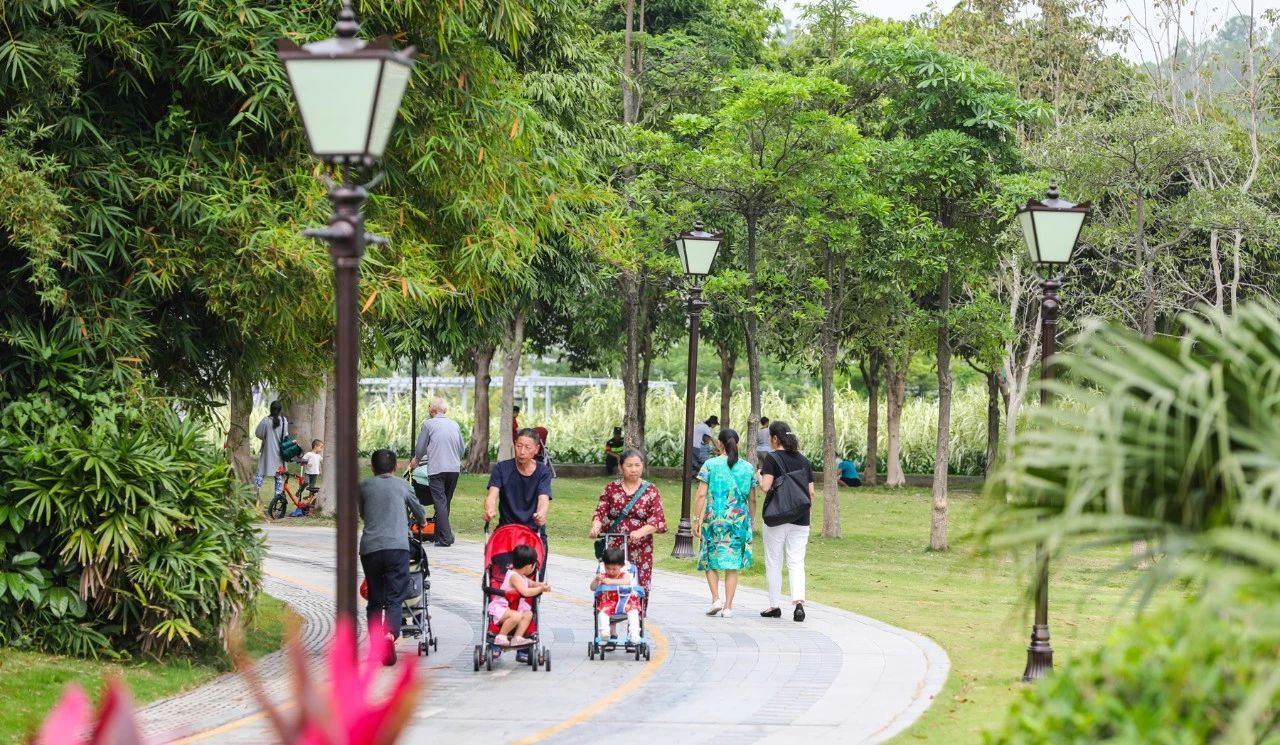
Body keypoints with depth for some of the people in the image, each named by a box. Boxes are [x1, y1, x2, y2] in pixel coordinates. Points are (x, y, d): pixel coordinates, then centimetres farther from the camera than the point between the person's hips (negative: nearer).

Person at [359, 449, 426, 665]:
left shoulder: (364, 486, 15)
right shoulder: (402, 485, 14)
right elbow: (419, 510, 28)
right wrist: (420, 522, 51)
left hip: (369, 548, 2)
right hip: (397, 546, -2)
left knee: (375, 600, 12)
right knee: (394, 597, -5)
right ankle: (390, 633, -30)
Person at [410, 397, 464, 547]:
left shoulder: (428, 424, -2)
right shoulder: (454, 425, 11)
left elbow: (420, 447, 5)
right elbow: (461, 449, 19)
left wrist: (416, 460, 25)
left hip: (436, 469, -4)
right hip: (454, 468, 4)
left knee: (440, 502, -5)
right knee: (446, 502, 14)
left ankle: (445, 538, -12)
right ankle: (440, 534, 20)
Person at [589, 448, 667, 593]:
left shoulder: (650, 490, 5)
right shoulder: (611, 488, 9)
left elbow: (658, 519, -4)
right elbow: (600, 512, 4)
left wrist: (640, 532, -21)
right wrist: (596, 526, -19)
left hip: (640, 549, -1)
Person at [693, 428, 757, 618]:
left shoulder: (710, 465, -3)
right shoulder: (747, 468, 5)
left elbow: (701, 495, -7)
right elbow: (752, 499, 8)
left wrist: (697, 520, -3)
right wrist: (751, 521, 18)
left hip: (714, 517, -2)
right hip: (739, 520, 2)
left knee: (710, 560, 13)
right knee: (732, 564, 5)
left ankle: (716, 599, -1)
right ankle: (728, 606, 2)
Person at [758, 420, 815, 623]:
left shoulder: (772, 458, -7)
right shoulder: (804, 461, 8)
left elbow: (765, 487, -17)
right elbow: (811, 492, 8)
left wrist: (759, 476, 3)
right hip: (800, 520, 4)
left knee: (773, 564, 8)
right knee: (796, 563, 2)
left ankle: (775, 606, 13)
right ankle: (798, 601, -18)